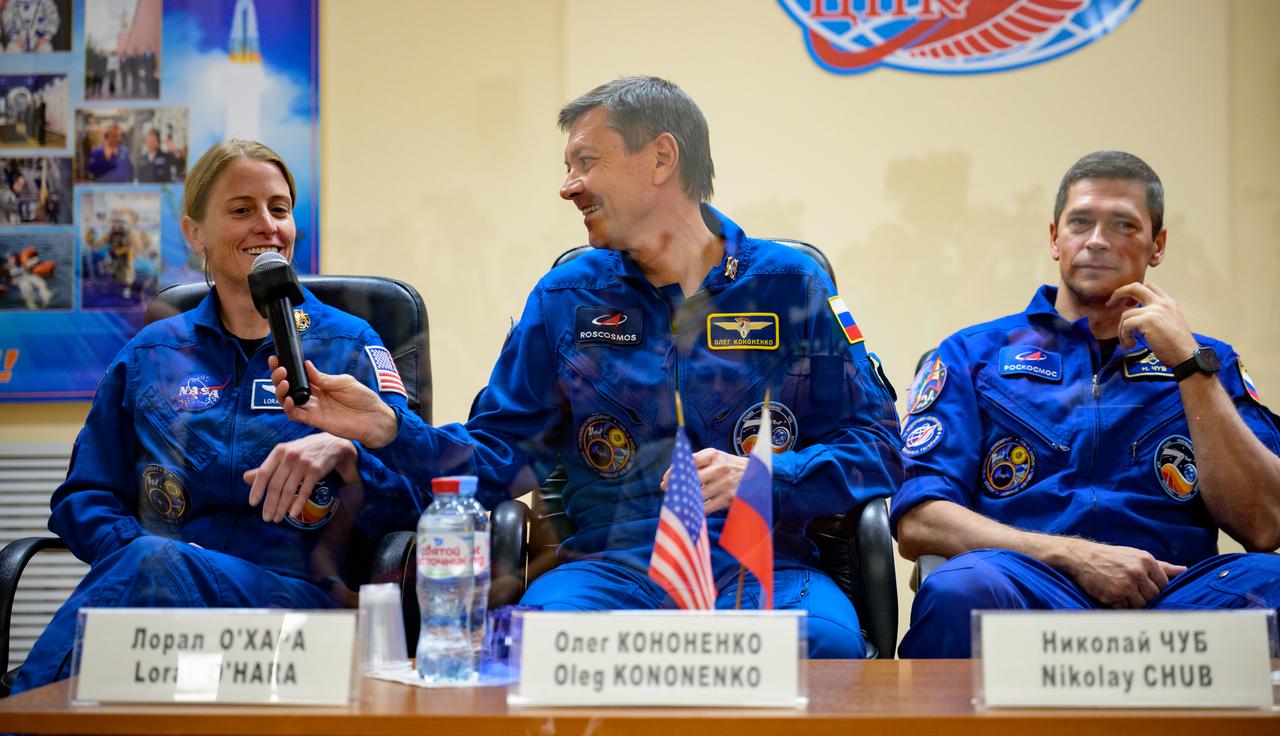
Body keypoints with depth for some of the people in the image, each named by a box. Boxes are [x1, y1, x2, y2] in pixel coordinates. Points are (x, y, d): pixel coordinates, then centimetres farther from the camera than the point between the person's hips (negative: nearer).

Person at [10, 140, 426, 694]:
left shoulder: (350, 346, 15)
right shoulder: (149, 355, 22)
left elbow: (411, 506, 5)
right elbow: (82, 499, 17)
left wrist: (344, 454, -17)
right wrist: (138, 548, -7)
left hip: (296, 592, -2)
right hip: (157, 585, 2)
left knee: (157, 565, -35)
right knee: (146, 556, -37)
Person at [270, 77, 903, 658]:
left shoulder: (790, 284, 9)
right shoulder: (566, 298, 16)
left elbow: (876, 445, 5)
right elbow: (501, 458, 12)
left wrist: (762, 476, -12)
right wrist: (389, 429, -5)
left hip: (761, 562, -1)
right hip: (611, 565, 1)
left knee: (824, 639, -35)